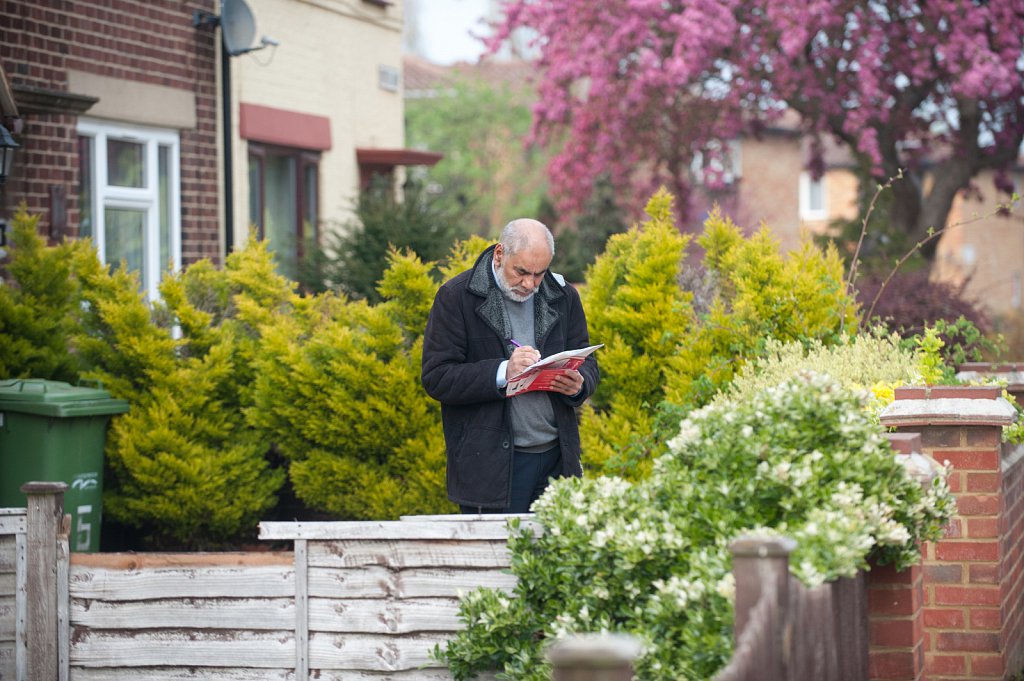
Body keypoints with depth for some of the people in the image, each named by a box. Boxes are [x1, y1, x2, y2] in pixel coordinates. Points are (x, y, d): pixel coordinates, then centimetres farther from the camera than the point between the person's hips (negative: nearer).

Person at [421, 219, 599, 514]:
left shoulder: (563, 297, 10)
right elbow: (435, 378, -9)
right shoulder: (455, 297, -4)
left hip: (557, 460, 4)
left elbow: (587, 364, 16)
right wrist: (503, 373, -22)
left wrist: (578, 384, -9)